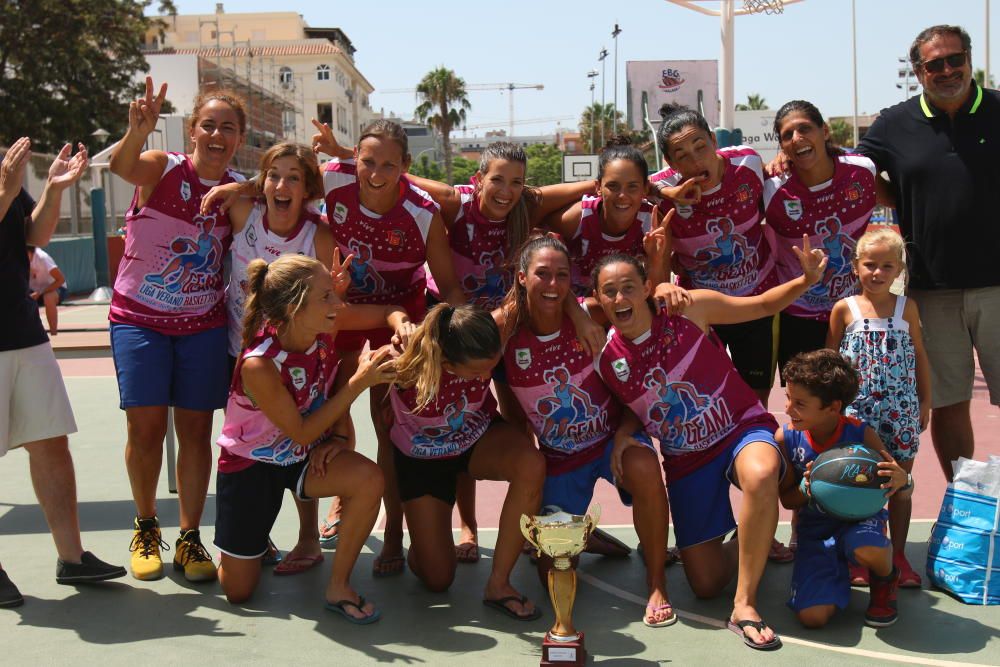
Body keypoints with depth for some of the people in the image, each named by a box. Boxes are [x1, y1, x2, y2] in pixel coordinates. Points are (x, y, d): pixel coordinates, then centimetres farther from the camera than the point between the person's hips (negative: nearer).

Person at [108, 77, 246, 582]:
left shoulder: (239, 190, 2)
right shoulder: (164, 169, -8)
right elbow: (122, 166, -32)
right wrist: (138, 130, -52)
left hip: (203, 324, 2)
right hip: (140, 318, -2)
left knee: (196, 430, 3)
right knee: (145, 427, -3)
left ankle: (189, 539, 16)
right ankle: (145, 527, 20)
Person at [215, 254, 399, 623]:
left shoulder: (326, 326, -19)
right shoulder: (258, 365, -34)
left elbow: (388, 311, -3)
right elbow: (300, 432, -24)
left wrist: (402, 329, -28)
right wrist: (359, 382, -30)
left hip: (305, 455, 4)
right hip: (251, 463, -4)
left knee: (369, 478, -30)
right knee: (237, 591, 4)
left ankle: (338, 586, -11)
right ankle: (242, 546, 40)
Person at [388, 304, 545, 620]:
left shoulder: (487, 351, -31)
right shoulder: (406, 368, -35)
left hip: (477, 438, 2)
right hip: (422, 459, -1)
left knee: (532, 465, -34)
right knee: (437, 578, -2)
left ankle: (498, 583, -19)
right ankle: (422, 543, 37)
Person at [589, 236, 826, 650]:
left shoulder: (689, 308, -13)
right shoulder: (604, 357, -8)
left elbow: (761, 306, -2)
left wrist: (806, 281, -17)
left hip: (741, 429, -2)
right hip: (686, 459, 3)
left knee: (761, 476, -42)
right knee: (706, 585, 3)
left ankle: (745, 605, -26)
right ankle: (745, 548, 40)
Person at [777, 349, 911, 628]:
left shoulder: (861, 435, -14)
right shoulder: (785, 438, -10)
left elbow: (904, 490, -6)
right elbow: (787, 500, 1)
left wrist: (901, 480, -31)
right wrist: (806, 489, -23)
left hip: (859, 518, -2)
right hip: (815, 529, 2)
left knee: (867, 549, -41)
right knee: (812, 616, -19)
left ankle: (886, 579, 0)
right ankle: (839, 571, 17)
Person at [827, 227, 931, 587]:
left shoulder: (906, 307, 3)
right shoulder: (844, 309, -2)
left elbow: (920, 356, 10)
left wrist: (925, 401, 9)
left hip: (901, 410, 2)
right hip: (856, 410, -2)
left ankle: (898, 554, 21)